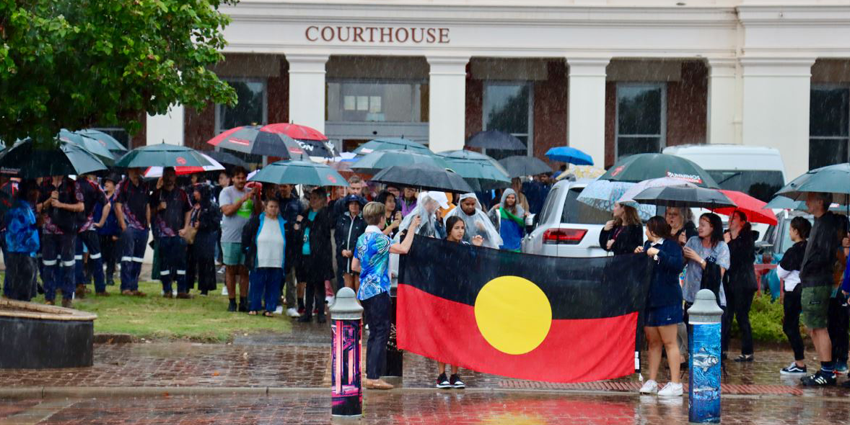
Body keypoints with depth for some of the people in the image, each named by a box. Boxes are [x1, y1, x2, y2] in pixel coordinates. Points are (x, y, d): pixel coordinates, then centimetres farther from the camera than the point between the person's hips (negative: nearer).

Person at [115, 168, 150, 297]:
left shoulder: (144, 186, 15)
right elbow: (118, 206, -6)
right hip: (129, 227, -6)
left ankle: (134, 287, 12)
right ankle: (126, 287, -7)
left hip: (142, 228, 6)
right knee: (127, 257, -8)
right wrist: (123, 226, -12)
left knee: (138, 259, 7)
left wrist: (147, 224, 10)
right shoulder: (123, 186, -2)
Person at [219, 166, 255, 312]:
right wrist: (243, 199, -18)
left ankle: (243, 301, 9)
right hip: (231, 238, -3)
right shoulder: (226, 192, 0)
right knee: (231, 270, 2)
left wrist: (256, 199, -10)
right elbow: (227, 211, -13)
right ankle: (232, 301, 7)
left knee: (244, 271, 5)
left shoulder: (250, 192, 11)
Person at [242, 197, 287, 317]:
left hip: (277, 262, 2)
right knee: (257, 284, 2)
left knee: (273, 286, 4)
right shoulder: (257, 220, 2)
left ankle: (270, 309, 12)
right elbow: (246, 234, 8)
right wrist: (247, 249, 5)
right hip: (259, 261, -2)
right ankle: (254, 308, 11)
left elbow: (288, 242, 17)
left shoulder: (283, 223, 10)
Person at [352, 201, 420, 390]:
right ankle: (373, 377, -9)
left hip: (365, 292, 9)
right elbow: (403, 248, -23)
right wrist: (413, 227, -12)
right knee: (381, 334, -6)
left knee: (375, 333, 14)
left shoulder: (362, 238, 13)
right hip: (378, 291, -9)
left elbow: (355, 266, 20)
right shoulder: (378, 238, -13)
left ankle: (371, 375, 14)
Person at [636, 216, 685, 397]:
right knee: (653, 342, 12)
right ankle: (651, 381, 18)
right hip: (648, 300, 8)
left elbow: (678, 265, -24)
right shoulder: (648, 245, 14)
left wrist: (658, 254, -23)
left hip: (667, 300, -8)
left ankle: (675, 384, -2)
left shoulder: (671, 245, -8)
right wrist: (639, 255, 5)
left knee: (669, 342, -4)